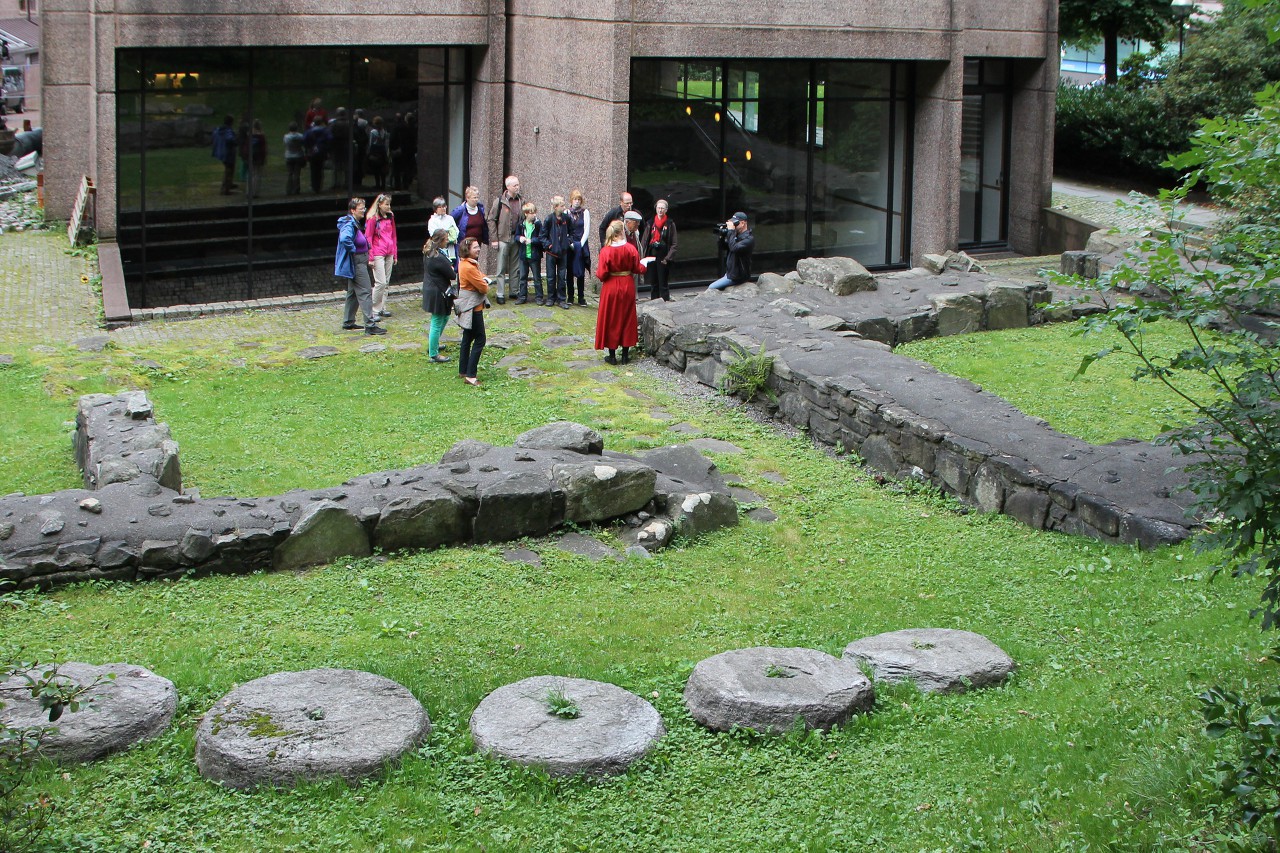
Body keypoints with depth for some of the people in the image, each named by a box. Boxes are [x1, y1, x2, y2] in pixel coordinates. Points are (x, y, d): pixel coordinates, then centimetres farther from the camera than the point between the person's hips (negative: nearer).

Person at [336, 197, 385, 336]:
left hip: (360, 261, 11)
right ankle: (370, 325, -11)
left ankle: (348, 322, 26)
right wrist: (353, 249, -26)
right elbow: (344, 238, -41)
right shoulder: (349, 225, -20)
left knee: (353, 292, 17)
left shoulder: (354, 223, 11)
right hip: (356, 263, -11)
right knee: (364, 293, -10)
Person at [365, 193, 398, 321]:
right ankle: (375, 311, -4)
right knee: (381, 282, -11)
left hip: (389, 254, 6)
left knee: (386, 282, 9)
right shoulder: (373, 219, -8)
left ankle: (382, 308, 16)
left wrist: (395, 254, 15)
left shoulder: (390, 217, 11)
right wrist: (370, 258, -11)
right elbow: (368, 238, -8)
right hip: (378, 254, -6)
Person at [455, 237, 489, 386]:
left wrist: (483, 281, -9)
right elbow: (484, 288, -19)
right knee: (479, 340, -6)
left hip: (468, 307, 10)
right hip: (473, 308, -10)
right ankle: (470, 375, -7)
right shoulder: (469, 267, -24)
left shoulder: (465, 263, 8)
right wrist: (485, 284, 1)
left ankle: (463, 371, 28)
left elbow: (481, 278, 11)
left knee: (467, 338, 18)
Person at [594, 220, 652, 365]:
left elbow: (601, 274, -16)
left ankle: (612, 356, 11)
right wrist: (645, 262, 18)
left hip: (611, 289, -2)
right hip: (628, 288, 2)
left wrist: (598, 271, 6)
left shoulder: (606, 251, -16)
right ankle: (625, 355, 17)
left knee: (610, 320, 9)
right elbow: (638, 269, -2)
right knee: (627, 319, 14)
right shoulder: (631, 248, -11)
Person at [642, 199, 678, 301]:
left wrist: (668, 257, -12)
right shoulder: (650, 224, 7)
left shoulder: (670, 224, -1)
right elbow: (644, 240, 8)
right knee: (653, 283, 9)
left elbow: (673, 244, -1)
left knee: (663, 283, -3)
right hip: (651, 255, 3)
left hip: (663, 257, -3)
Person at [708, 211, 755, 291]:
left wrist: (731, 231, -26)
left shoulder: (749, 239, -19)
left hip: (737, 277, -9)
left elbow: (734, 248, -34)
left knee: (711, 288, -11)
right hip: (730, 272, 9)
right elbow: (724, 246, 14)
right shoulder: (737, 234, 9)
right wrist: (722, 236, -5)